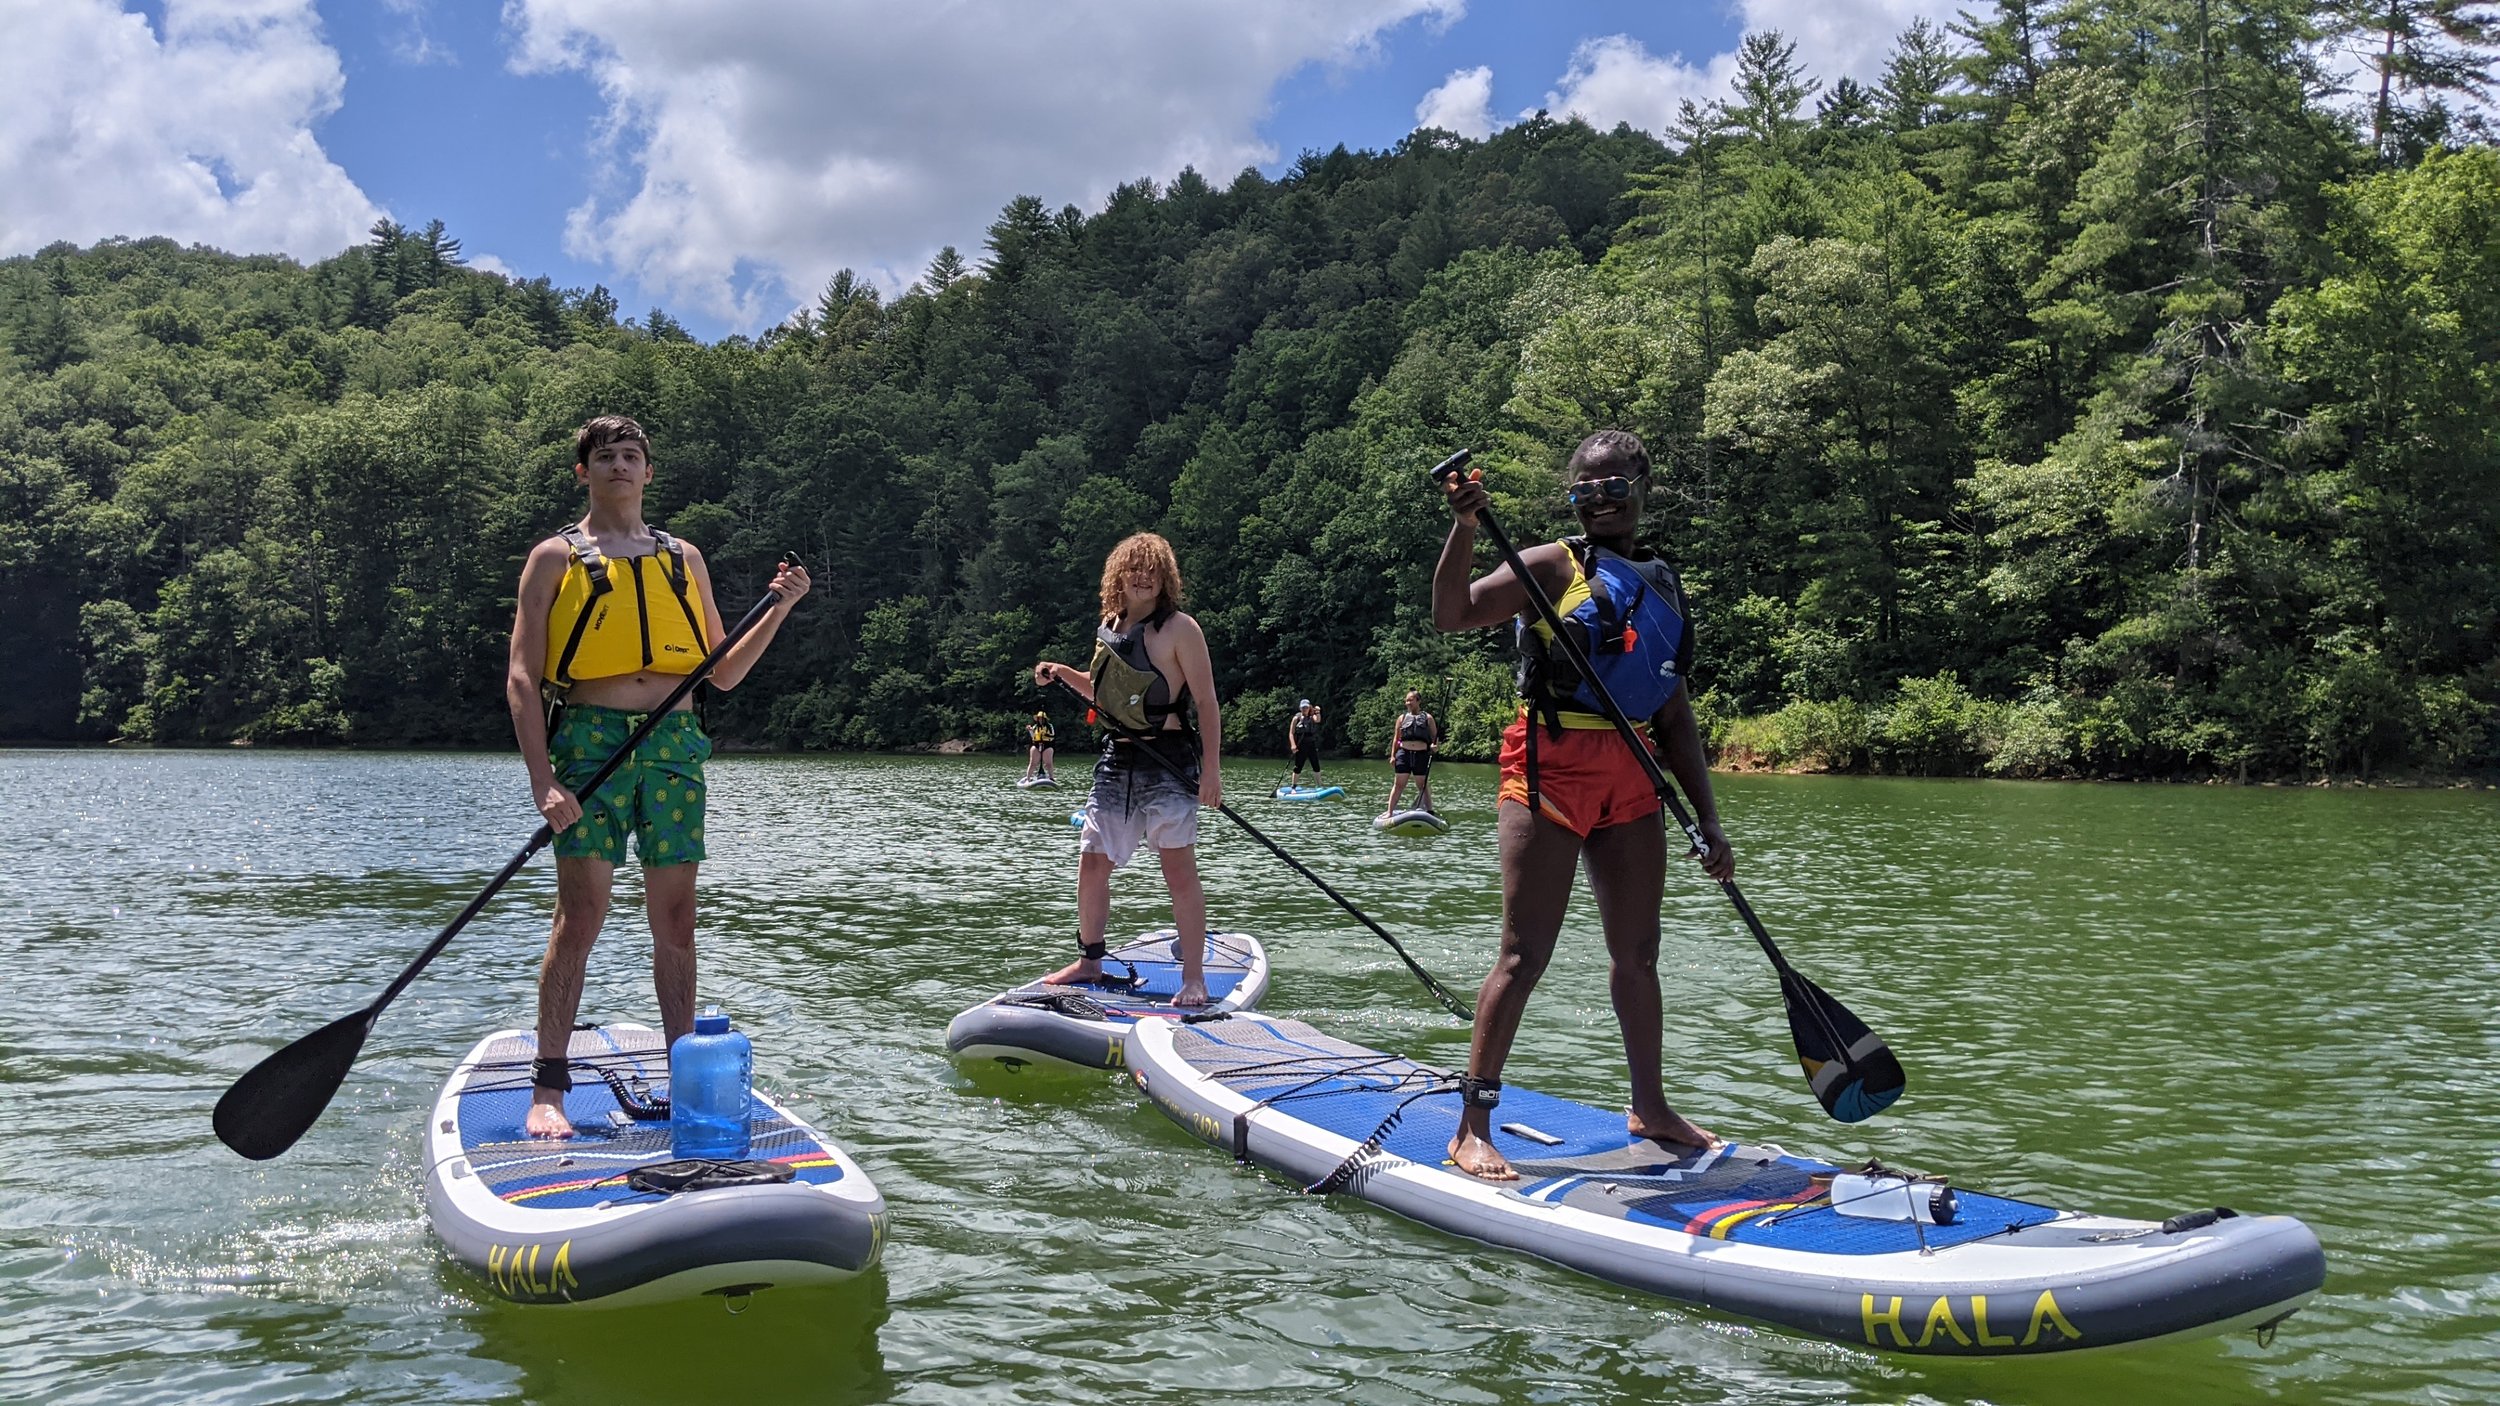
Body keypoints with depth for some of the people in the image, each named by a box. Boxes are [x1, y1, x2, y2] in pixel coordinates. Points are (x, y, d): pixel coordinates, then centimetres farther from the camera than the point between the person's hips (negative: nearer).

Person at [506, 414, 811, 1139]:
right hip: (590, 740, -3)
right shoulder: (556, 557, 7)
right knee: (580, 915, -8)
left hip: (675, 745, 3)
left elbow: (724, 673, 19)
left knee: (675, 921, 5)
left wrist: (779, 607, 5)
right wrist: (543, 780, -13)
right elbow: (523, 678, -1)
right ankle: (549, 1089, -1)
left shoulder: (683, 557, 18)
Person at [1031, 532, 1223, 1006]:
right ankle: (1089, 961, 24)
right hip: (1116, 760, 6)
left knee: (1179, 868, -6)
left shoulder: (1178, 628, -7)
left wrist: (1212, 768, -15)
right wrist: (1063, 674, 10)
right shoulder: (1109, 627, 12)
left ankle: (1194, 976, 1)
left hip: (1168, 760, -6)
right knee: (1092, 863, 8)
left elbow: (1205, 701, -9)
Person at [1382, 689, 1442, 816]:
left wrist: (1435, 746, -13)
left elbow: (1435, 737, 9)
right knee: (1399, 784, 0)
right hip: (1404, 753, 1)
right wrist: (1392, 755, 2)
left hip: (1421, 754, -1)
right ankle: (1390, 811, 0)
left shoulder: (1427, 718, 9)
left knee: (1423, 786, 6)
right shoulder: (1402, 718, 12)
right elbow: (1396, 738, 10)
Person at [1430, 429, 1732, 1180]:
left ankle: (1650, 1106, 30)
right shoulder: (1553, 567, 0)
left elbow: (1675, 717, 17)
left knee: (1638, 952, 14)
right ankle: (1473, 1126, -1)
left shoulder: (1663, 588, 17)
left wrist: (1709, 822, 13)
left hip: (1632, 778, 6)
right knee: (1526, 952, -7)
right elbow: (1452, 614, -13)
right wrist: (1465, 523, -25)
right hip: (1551, 766, -6)